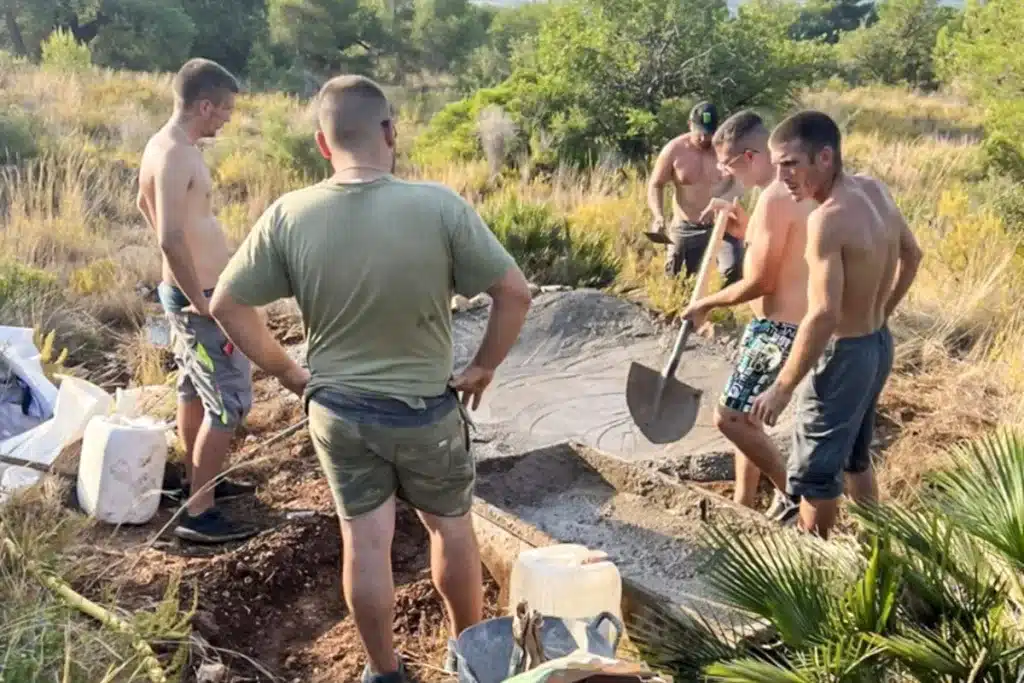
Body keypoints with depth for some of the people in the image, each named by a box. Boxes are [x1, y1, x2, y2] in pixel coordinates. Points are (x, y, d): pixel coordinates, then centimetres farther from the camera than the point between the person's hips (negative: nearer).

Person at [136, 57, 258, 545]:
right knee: (229, 401, -3)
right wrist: (200, 301, -22)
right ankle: (198, 514, 4)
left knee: (194, 390, 22)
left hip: (185, 290, 10)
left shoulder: (163, 144, 9)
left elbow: (144, 203, 26)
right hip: (199, 298, -10)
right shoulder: (176, 156, -23)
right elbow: (171, 239, -32)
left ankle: (196, 482, 38)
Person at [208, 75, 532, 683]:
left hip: (337, 408, 2)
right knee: (451, 525, 21)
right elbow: (516, 293, -16)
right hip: (425, 409, -1)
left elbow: (228, 305, -5)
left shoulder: (288, 215, -12)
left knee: (365, 541, 15)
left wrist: (289, 372, 4)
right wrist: (484, 367, -2)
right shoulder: (440, 206, -20)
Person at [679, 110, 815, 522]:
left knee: (730, 417, -3)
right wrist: (739, 218, 12)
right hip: (783, 323, 10)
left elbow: (760, 281, -21)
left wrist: (706, 304, -8)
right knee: (744, 415, 17)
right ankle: (743, 504, 29)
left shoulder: (776, 198, -22)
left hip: (779, 329, -10)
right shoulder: (792, 188, 9)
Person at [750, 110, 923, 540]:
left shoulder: (828, 219, -28)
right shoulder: (875, 190, -1)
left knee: (814, 471, 6)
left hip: (844, 354, -9)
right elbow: (911, 255, 14)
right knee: (855, 457, 25)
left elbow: (824, 316, -31)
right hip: (878, 344, 9)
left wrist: (782, 388, -24)